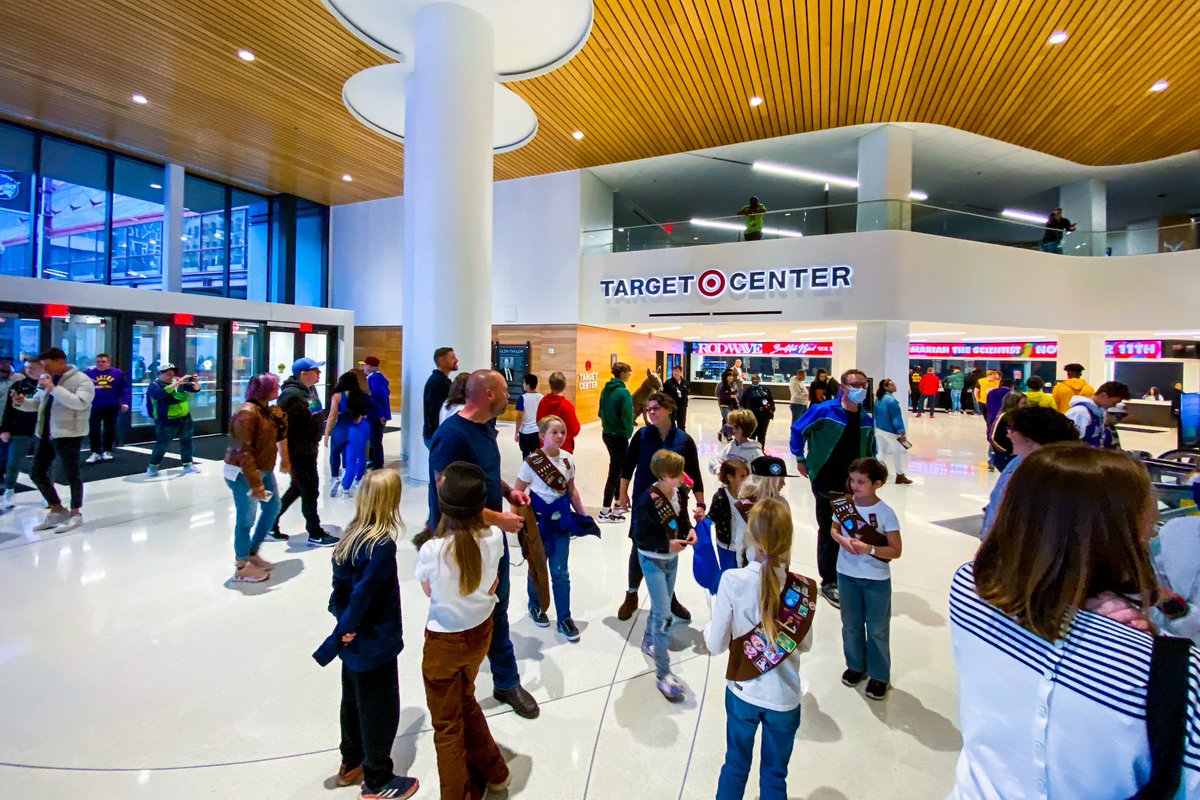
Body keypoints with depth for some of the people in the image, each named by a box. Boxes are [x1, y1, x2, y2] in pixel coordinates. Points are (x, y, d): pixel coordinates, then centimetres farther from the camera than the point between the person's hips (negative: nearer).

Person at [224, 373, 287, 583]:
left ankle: (253, 553, 31)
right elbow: (243, 452, -25)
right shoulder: (247, 412, -21)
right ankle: (241, 567, 14)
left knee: (273, 507, 16)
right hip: (243, 473, -10)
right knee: (246, 519, -1)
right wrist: (255, 483, -26)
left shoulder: (266, 410, 7)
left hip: (264, 470, 10)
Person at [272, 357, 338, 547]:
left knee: (297, 488, 20)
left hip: (309, 450, 9)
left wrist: (315, 443, 22)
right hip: (297, 453, -9)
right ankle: (316, 534, 16)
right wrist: (285, 458, -25)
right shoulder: (291, 394, -21)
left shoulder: (310, 390, 8)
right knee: (310, 490, 2)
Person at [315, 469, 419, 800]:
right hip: (375, 644, -8)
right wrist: (346, 629, -12)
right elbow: (363, 594, -26)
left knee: (354, 700, 25)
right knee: (380, 710, 11)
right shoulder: (383, 545, -28)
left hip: (356, 641, 8)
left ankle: (351, 763, 46)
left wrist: (344, 623, 4)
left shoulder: (352, 534, -4)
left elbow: (341, 583, 2)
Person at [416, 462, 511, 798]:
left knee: (447, 724, 20)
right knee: (465, 700, 32)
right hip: (481, 633, 4)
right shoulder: (494, 537, -20)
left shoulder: (431, 550, -29)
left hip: (444, 642, -4)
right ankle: (491, 770, 49)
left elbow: (429, 591, -7)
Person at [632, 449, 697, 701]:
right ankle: (663, 675, 6)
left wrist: (689, 530, -10)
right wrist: (667, 544, -26)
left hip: (672, 558, 7)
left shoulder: (679, 494, -7)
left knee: (661, 605, 23)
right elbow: (639, 536, -21)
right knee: (664, 615, -7)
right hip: (652, 560, -7)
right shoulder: (648, 500, -28)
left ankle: (648, 642, 49)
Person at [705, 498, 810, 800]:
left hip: (742, 693, -1)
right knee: (775, 776, 24)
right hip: (785, 698, 1)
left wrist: (711, 626, 4)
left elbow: (715, 645, -14)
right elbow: (805, 643, -1)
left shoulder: (732, 581, -23)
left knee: (735, 766, 24)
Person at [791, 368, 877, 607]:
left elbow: (870, 448, 18)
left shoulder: (866, 420, 4)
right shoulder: (824, 411, -14)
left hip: (853, 484, 5)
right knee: (829, 532, 4)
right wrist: (800, 459, -4)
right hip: (827, 483, -5)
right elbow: (798, 430, -6)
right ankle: (828, 582, 19)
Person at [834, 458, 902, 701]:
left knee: (877, 629, 12)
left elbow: (896, 551, -15)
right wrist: (843, 540, -15)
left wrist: (868, 549, -29)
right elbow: (834, 531, 6)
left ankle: (879, 675, 32)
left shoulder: (885, 513, -17)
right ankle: (856, 666, 39)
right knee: (851, 624, 18)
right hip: (847, 574, 3)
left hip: (876, 579, -3)